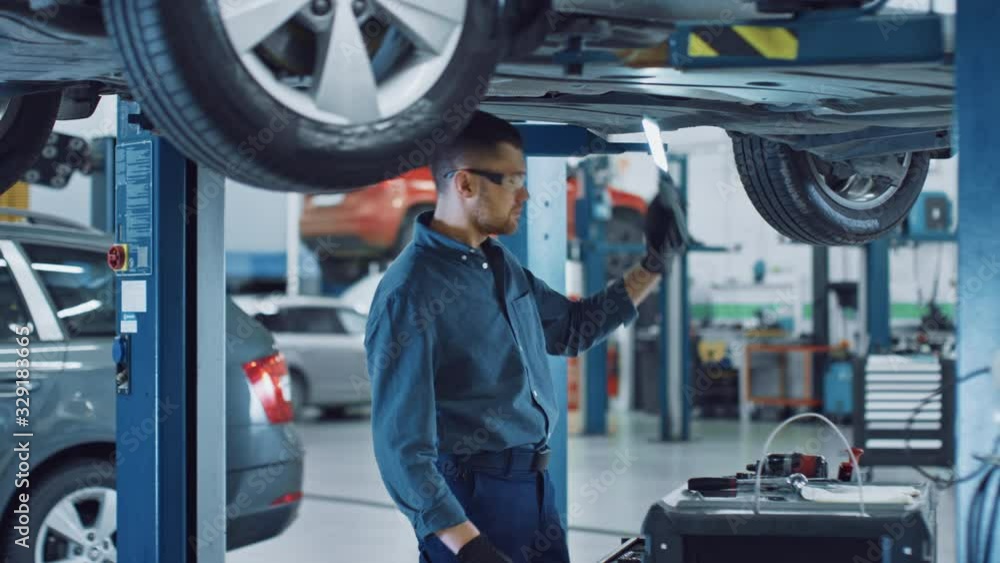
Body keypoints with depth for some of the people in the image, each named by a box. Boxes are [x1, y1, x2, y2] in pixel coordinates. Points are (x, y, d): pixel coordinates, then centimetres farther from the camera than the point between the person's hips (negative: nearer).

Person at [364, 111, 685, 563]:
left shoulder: (501, 265, 10)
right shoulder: (410, 293, -17)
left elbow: (572, 328, 28)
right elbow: (401, 445, -21)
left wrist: (652, 266, 20)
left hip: (535, 489, 9)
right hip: (472, 499, -9)